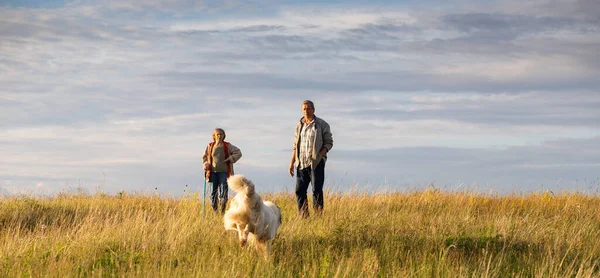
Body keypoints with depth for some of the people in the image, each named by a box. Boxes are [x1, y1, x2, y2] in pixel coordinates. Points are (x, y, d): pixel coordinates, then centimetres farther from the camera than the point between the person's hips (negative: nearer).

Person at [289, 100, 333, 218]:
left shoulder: (322, 125, 0)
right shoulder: (299, 125, 15)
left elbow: (329, 143, 0)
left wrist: (320, 154, -17)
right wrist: (292, 162, 13)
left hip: (316, 163, -5)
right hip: (301, 163, 5)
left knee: (317, 190, -6)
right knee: (299, 190, 2)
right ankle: (302, 216, 8)